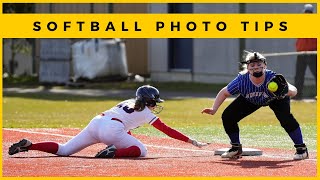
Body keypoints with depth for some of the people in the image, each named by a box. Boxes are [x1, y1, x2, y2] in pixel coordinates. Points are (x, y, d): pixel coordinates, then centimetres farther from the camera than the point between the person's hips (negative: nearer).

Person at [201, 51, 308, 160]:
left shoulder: (272, 78, -40)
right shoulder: (241, 80, -33)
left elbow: (294, 91, -47)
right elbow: (224, 93, -17)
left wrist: (287, 91, -70)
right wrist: (214, 109, -28)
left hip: (276, 99, -3)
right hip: (251, 101, 3)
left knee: (285, 117, -31)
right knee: (227, 116, -8)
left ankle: (301, 148, -13)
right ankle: (236, 148, 15)